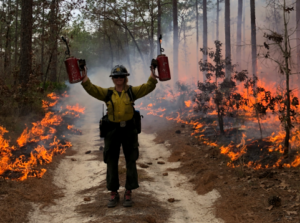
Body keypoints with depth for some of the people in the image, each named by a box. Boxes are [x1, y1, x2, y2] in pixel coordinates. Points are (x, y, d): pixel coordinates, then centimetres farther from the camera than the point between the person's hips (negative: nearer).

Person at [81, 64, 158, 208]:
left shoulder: (132, 92, 3)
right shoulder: (107, 93, 4)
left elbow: (147, 87, -8)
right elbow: (92, 89, -9)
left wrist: (153, 78, -26)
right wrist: (85, 81, -27)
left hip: (129, 129, 0)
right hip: (112, 130, 1)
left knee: (131, 161, 5)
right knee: (111, 162, 6)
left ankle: (128, 193, 17)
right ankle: (113, 194, 19)